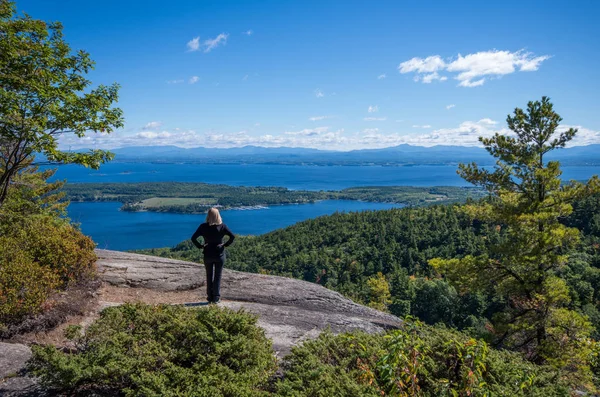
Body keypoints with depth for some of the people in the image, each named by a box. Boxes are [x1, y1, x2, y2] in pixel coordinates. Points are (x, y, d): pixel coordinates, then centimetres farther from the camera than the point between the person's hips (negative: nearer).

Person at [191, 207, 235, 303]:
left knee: (209, 276, 14)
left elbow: (193, 238, -12)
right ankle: (216, 298, 10)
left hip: (208, 254, 1)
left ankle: (210, 297, 18)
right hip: (220, 255, -1)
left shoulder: (203, 227, -8)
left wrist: (200, 246, -2)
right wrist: (226, 244, -4)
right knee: (217, 276, 8)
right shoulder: (222, 226, -9)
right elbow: (232, 236, -14)